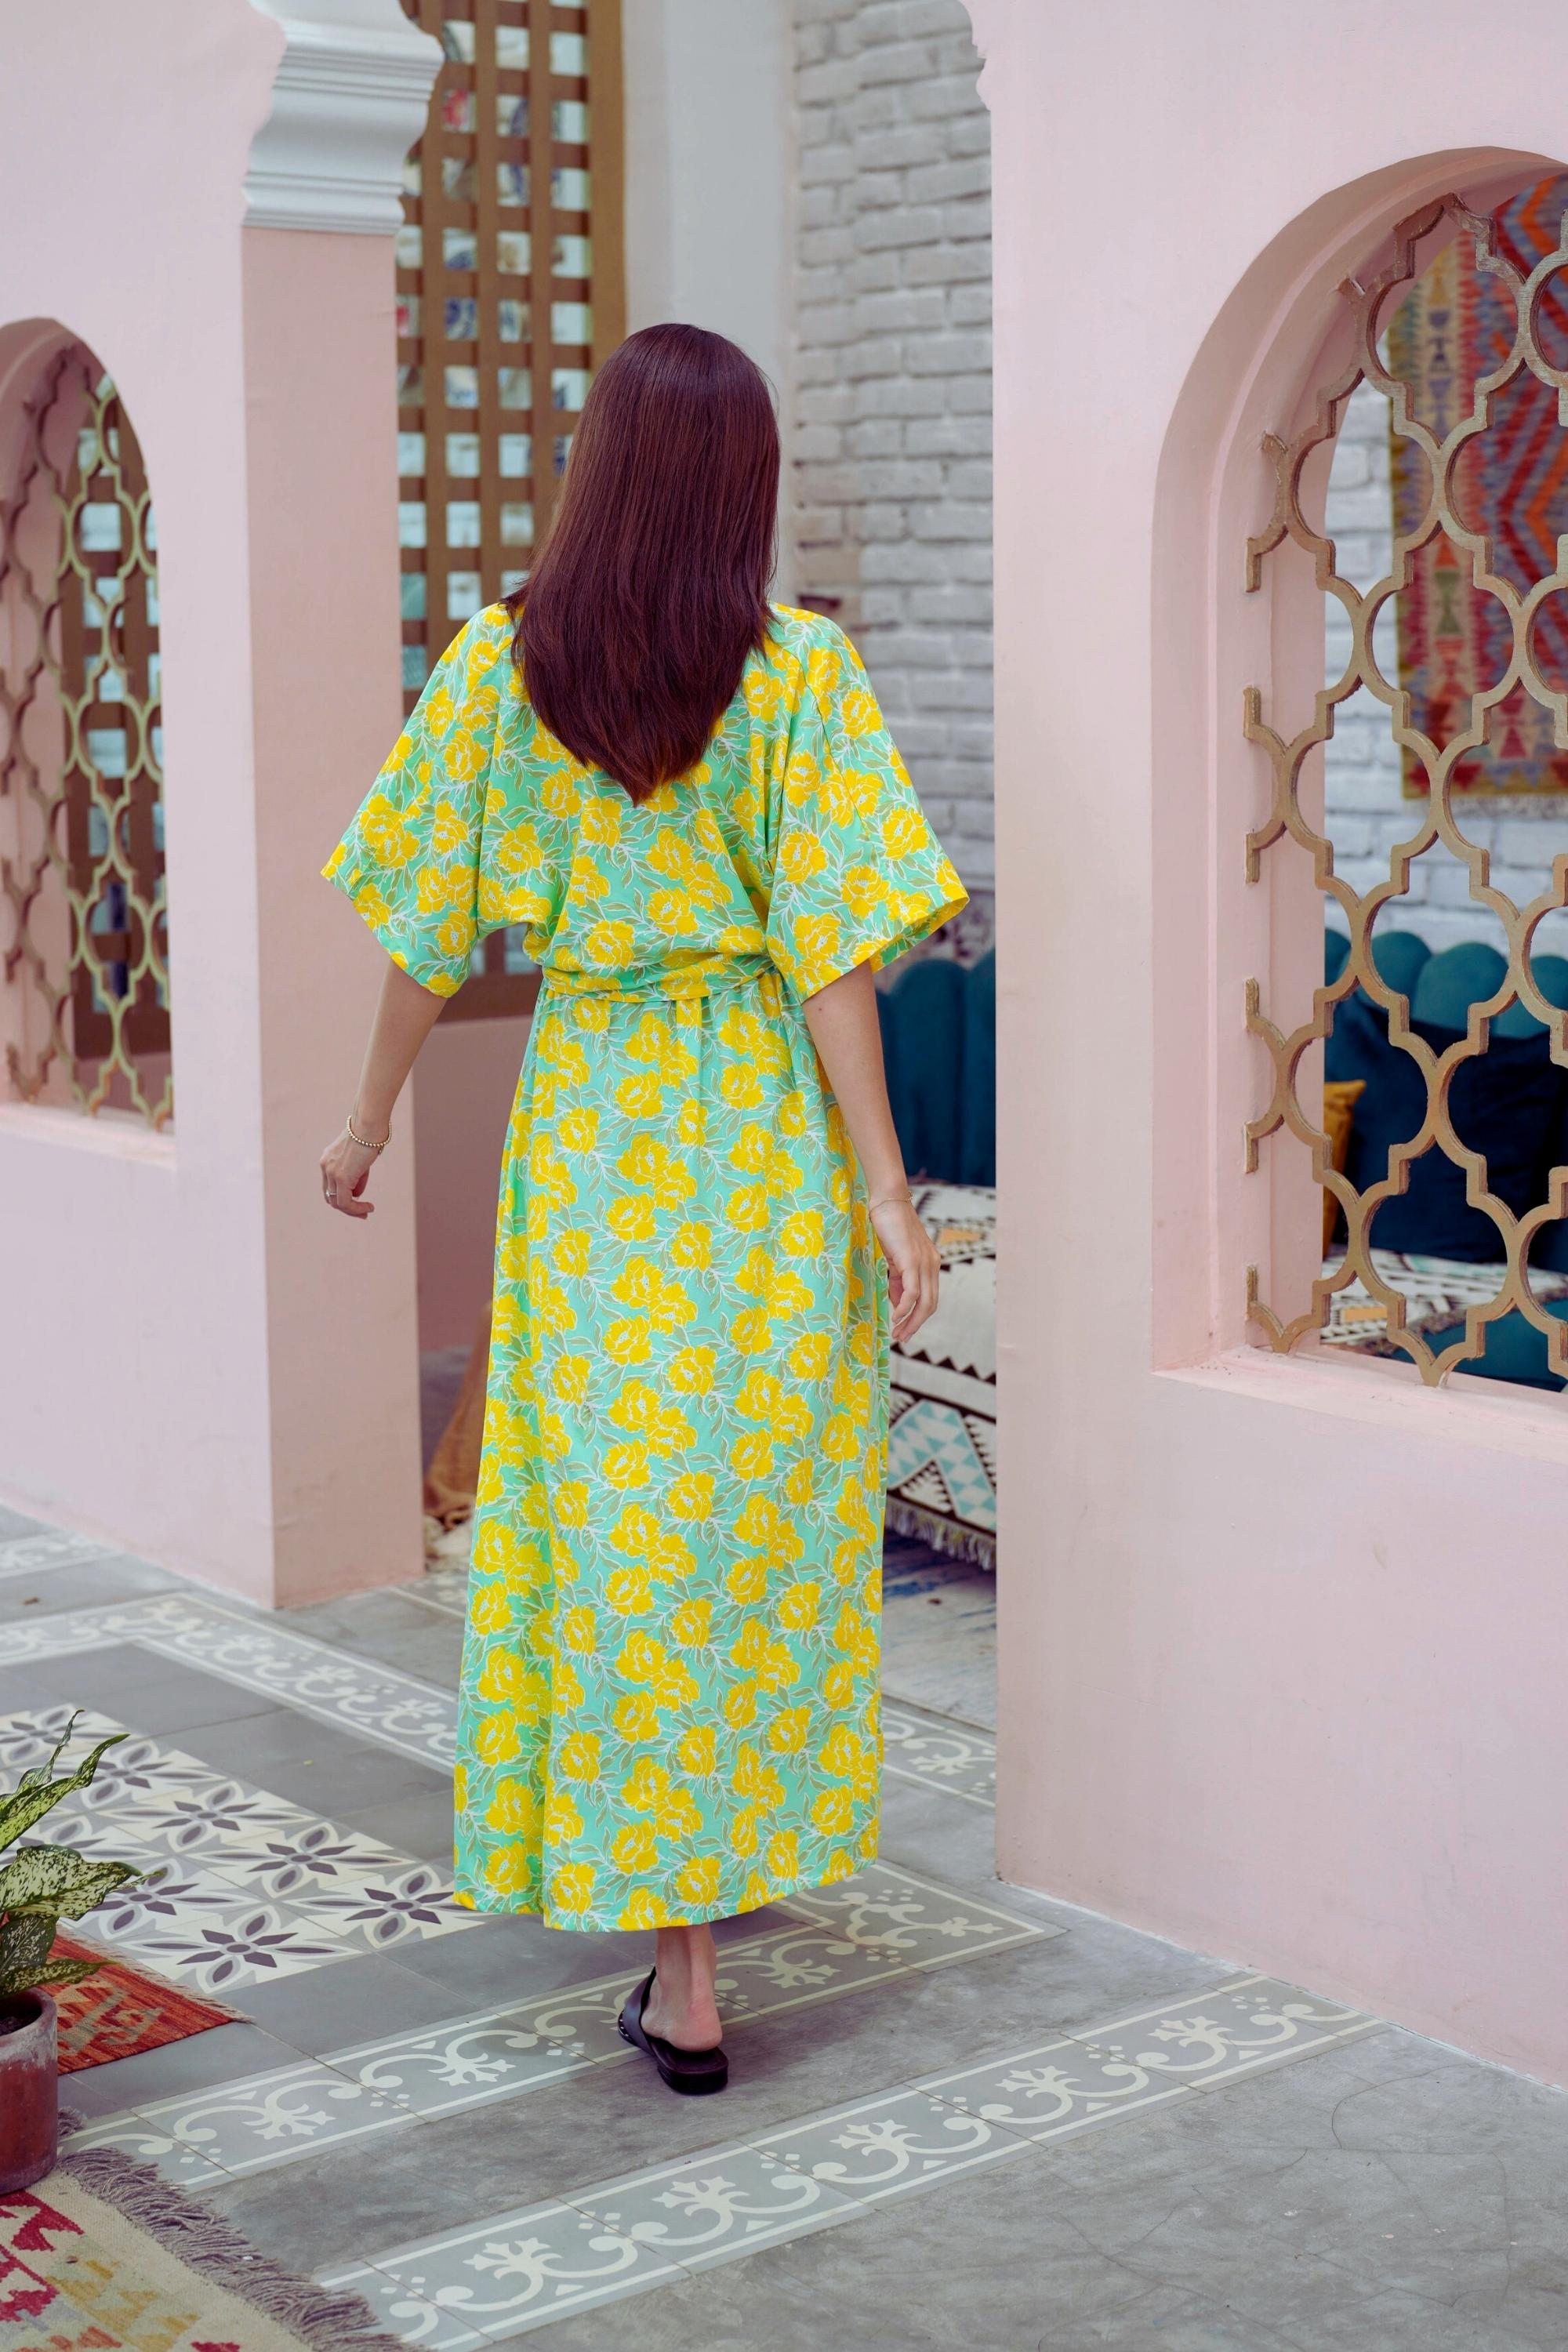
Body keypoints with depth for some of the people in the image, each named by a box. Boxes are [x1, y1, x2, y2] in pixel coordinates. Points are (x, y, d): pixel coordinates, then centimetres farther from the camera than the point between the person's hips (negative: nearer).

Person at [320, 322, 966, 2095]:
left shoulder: (498, 663, -3)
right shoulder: (800, 672, -7)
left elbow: (429, 931, 1)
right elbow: (829, 949, -11)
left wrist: (369, 1121, 14)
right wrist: (884, 1185, -8)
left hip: (591, 1123, 0)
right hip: (771, 1125, 0)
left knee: (614, 1506, 6)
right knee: (765, 1506, 15)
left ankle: (682, 1967, 9)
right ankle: (746, 1844, 31)